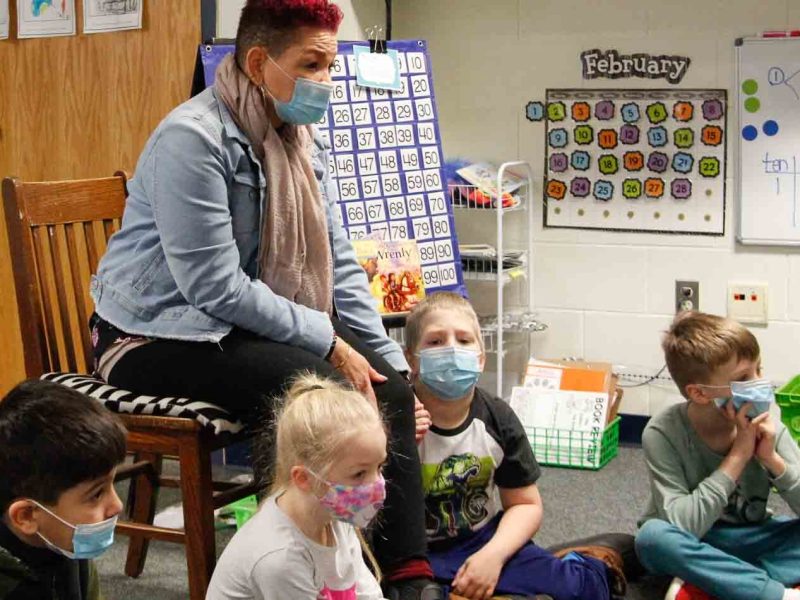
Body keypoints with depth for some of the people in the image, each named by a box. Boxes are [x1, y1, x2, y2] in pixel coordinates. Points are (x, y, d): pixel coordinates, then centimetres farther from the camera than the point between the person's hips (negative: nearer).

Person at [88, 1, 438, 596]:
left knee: (387, 390, -8)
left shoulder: (305, 139, 6)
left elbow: (338, 266, 8)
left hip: (251, 324, 8)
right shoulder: (193, 138, -20)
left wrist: (393, 366, 0)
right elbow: (215, 287, -23)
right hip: (158, 338, -8)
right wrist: (329, 343, -21)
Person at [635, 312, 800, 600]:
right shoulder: (663, 434, -20)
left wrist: (772, 459, -26)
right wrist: (738, 456, -29)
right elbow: (682, 525, -29)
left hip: (748, 543, 3)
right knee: (654, 535, -36)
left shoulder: (766, 427, -11)